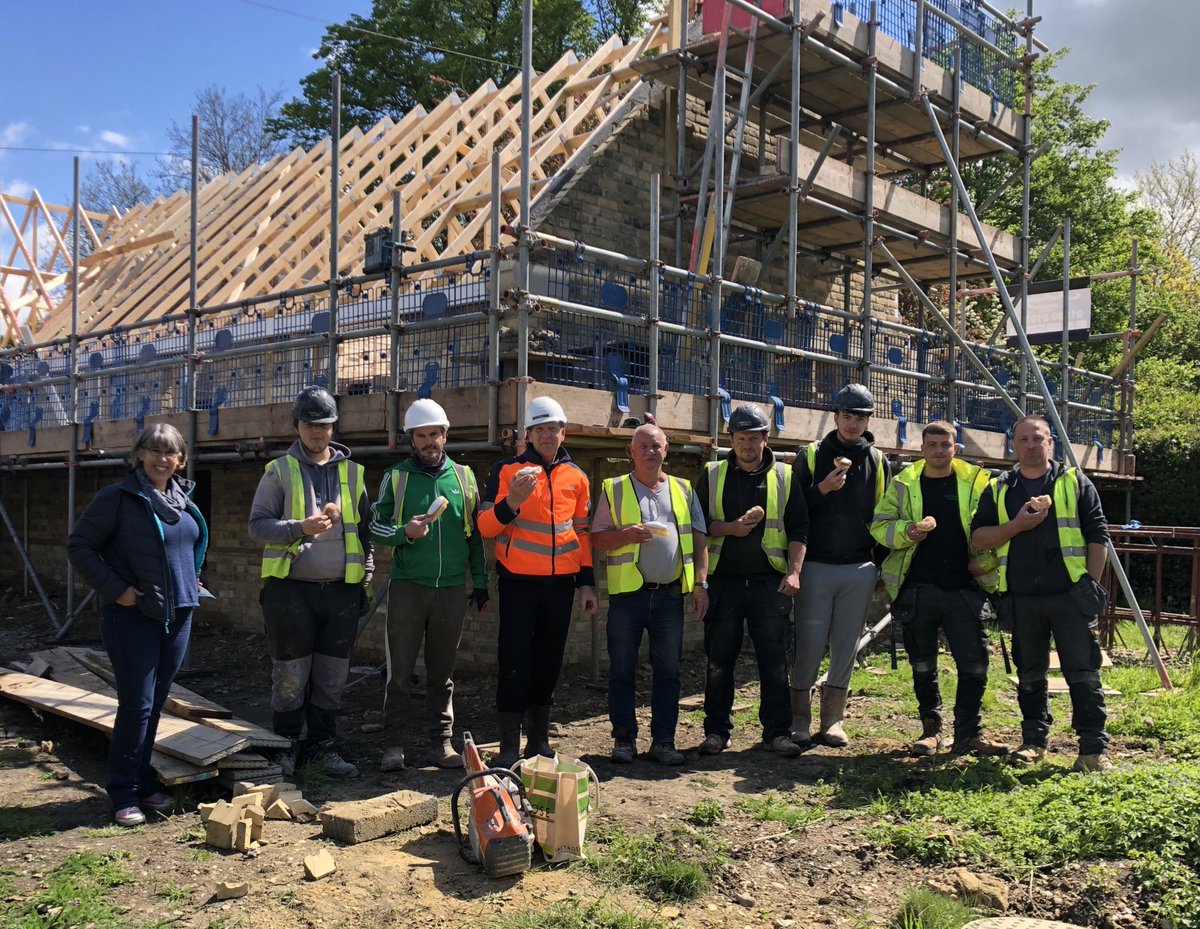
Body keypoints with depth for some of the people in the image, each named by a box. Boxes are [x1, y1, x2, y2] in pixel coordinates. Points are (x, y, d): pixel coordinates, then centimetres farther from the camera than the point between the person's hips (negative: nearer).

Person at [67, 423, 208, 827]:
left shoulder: (184, 499, 9)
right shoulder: (117, 497, -9)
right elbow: (79, 545, -8)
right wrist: (114, 589, -14)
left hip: (177, 613, 6)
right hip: (133, 615, -6)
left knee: (155, 702, 13)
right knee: (137, 704, -5)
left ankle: (143, 783, 25)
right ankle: (124, 794, 7)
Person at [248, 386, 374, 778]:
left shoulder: (352, 473, 11)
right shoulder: (279, 471, 3)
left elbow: (365, 530, 16)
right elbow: (258, 525, -2)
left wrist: (367, 578, 10)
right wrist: (300, 528, -18)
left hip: (342, 591, 3)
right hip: (291, 589, -3)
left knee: (332, 678, 9)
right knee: (290, 677, 4)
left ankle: (323, 745, 21)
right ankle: (287, 746, 18)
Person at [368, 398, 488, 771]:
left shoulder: (464, 477, 9)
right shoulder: (396, 477, 4)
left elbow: (476, 534, 13)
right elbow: (376, 528, 2)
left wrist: (480, 580, 10)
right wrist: (406, 532, -18)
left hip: (452, 588, 2)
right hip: (407, 586, -1)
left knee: (443, 670, 9)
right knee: (400, 670, 0)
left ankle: (442, 740, 19)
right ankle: (394, 742, 10)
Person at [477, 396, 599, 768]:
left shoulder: (576, 476, 9)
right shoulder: (506, 471, -2)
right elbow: (486, 527, -7)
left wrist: (587, 582, 11)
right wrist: (511, 501, -26)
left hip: (561, 583, 4)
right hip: (518, 582, -3)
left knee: (549, 661, 10)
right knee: (515, 661, -2)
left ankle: (539, 738, 21)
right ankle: (509, 745, 6)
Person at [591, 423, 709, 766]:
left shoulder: (683, 490, 13)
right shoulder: (614, 489, 6)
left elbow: (699, 540, 11)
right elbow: (597, 538, 2)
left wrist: (700, 584, 1)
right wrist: (625, 534, -16)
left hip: (670, 594, 2)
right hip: (628, 593, -2)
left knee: (668, 671, 6)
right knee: (622, 670, 4)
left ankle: (663, 740, 15)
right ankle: (624, 738, 15)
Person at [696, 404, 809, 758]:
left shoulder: (784, 476, 8)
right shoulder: (713, 474, 8)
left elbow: (798, 529, 7)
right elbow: (697, 523, 7)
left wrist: (794, 571, -4)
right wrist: (730, 527, -10)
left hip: (770, 582, 0)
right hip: (724, 580, 0)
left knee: (774, 660, 1)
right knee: (719, 660, 5)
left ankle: (777, 731, 11)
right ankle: (717, 730, 16)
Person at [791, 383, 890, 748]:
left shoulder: (878, 462, 10)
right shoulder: (811, 456, 3)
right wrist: (822, 489, -15)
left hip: (860, 570, 2)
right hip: (815, 567, -2)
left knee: (846, 647, 6)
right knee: (809, 646, -1)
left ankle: (832, 719, 17)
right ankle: (799, 718, 10)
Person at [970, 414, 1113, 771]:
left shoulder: (1075, 482, 7)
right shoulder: (999, 490, 11)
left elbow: (1098, 536, 5)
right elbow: (977, 538, 4)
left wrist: (1092, 584, -3)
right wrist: (1017, 525, -10)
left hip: (1071, 595, -2)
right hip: (1022, 598, 2)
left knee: (1083, 673, -3)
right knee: (1030, 675, 11)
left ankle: (1094, 747, 4)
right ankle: (1034, 740, 23)